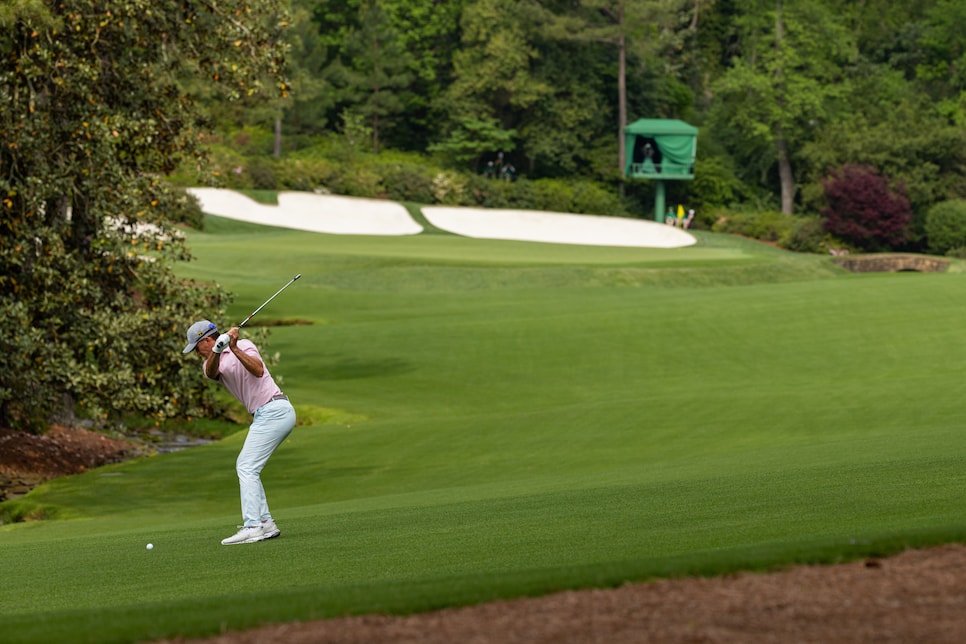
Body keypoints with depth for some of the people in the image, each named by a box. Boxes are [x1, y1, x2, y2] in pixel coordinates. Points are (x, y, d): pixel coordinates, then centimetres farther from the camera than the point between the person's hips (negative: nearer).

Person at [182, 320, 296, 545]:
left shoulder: (245, 346, -4)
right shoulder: (212, 363, 14)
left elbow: (258, 370, -23)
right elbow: (211, 372, -11)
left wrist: (234, 349, -30)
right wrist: (217, 349, -30)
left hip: (272, 411, -9)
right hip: (265, 415, 9)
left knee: (247, 468, -13)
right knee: (244, 466, 14)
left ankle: (253, 527, -19)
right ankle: (265, 523, 15)